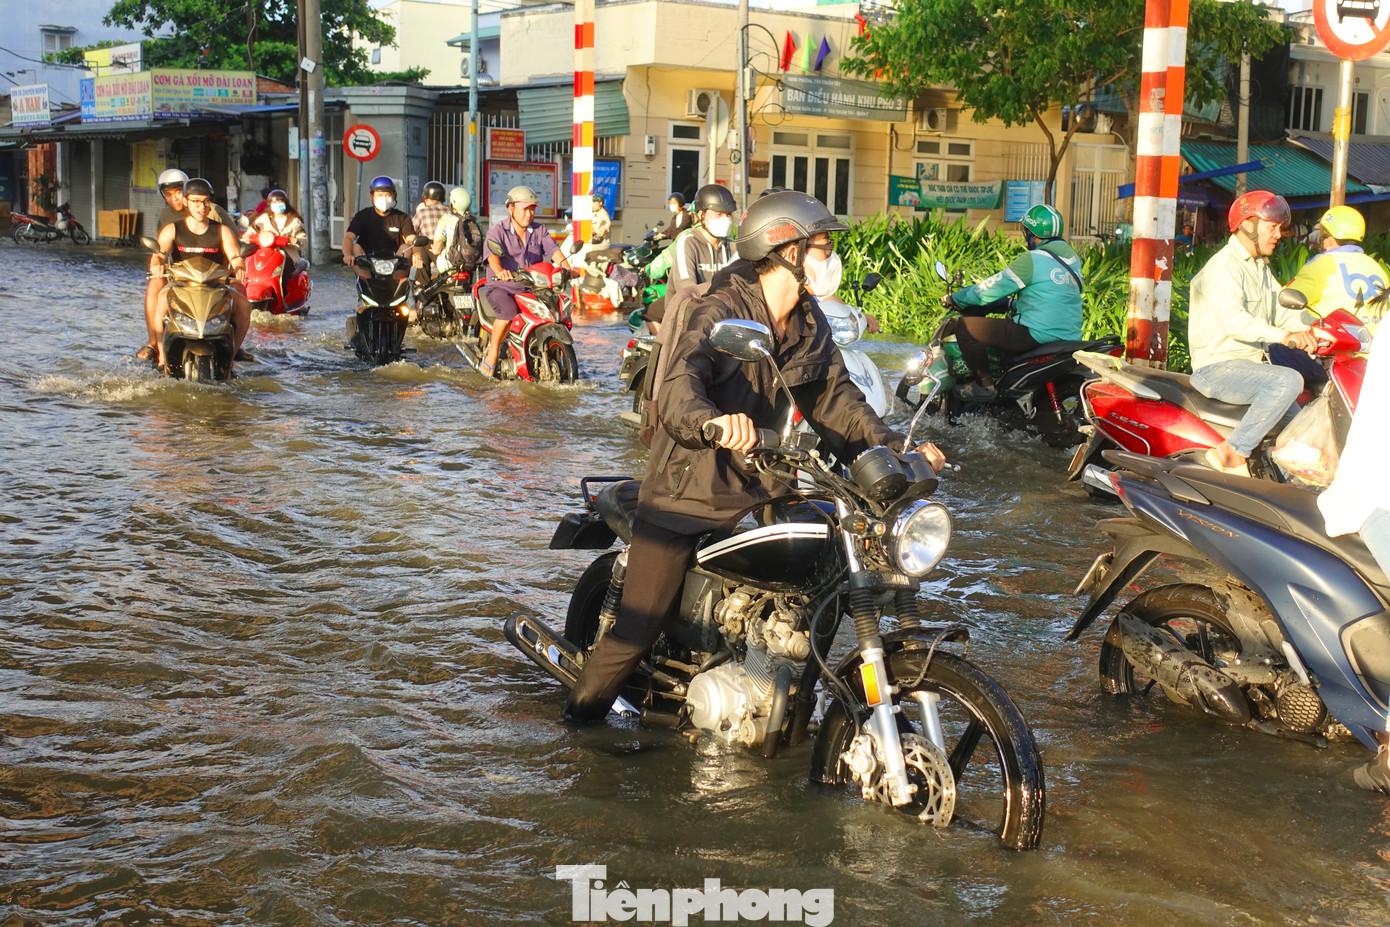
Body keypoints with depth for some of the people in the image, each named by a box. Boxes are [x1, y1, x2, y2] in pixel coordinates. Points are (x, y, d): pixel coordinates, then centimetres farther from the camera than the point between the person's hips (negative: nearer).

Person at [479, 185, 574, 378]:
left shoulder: (539, 230, 11)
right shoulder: (497, 231, -2)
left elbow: (553, 250, -3)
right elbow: (492, 255, -21)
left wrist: (567, 268, -24)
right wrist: (499, 271, -44)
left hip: (531, 289, 5)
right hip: (501, 287, -5)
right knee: (508, 311, -35)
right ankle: (491, 357, -18)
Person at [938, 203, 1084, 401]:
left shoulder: (1032, 259, -14)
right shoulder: (1073, 257, 12)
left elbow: (993, 288, -9)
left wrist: (954, 298, 5)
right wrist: (1011, 304, 30)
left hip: (1037, 334, -10)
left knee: (963, 325, -7)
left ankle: (985, 385, -6)